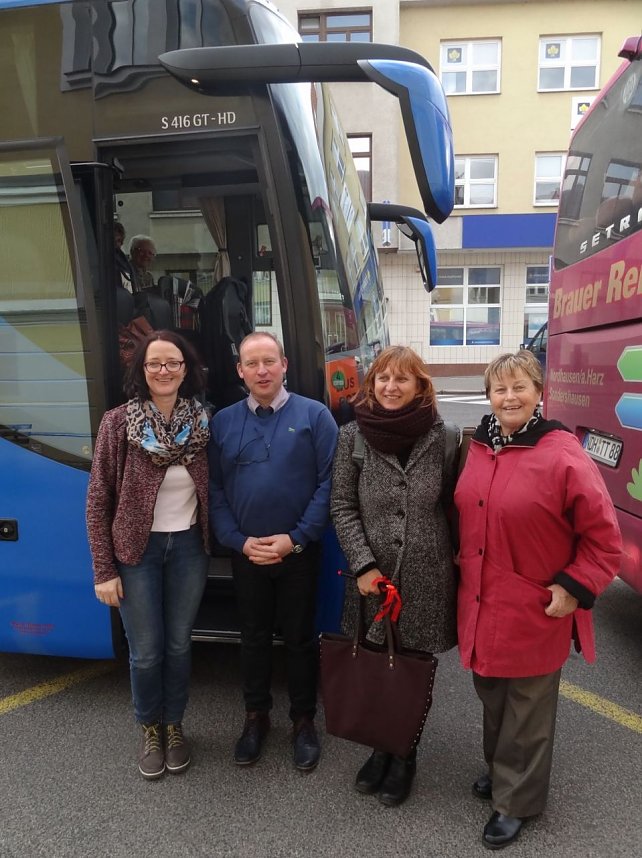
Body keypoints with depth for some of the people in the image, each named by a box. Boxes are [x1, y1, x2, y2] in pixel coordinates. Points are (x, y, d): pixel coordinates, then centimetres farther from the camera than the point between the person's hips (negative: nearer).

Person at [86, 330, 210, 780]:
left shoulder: (202, 420, -3)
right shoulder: (118, 422, -11)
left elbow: (211, 489, 6)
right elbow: (98, 500, -7)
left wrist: (211, 544, 2)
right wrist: (104, 570, -7)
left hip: (188, 547, 2)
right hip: (137, 550, -2)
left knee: (179, 644, 14)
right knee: (146, 651, 8)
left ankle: (174, 724, 37)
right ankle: (149, 729, 35)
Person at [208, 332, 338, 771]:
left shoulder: (315, 415, -6)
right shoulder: (223, 422, 3)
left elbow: (328, 483, -10)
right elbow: (215, 489, 1)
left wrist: (296, 538, -15)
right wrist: (239, 540, -10)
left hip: (299, 551, -2)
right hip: (245, 552, 2)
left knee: (300, 637, 12)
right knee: (254, 636, 16)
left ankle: (304, 721, 31)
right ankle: (256, 716, 36)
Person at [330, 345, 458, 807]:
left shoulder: (441, 437, -4)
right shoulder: (353, 435, -3)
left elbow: (453, 505, 3)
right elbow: (342, 506, -3)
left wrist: (459, 558, -1)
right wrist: (364, 565, -9)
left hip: (427, 578, 0)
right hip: (373, 577, 1)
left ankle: (405, 756, 37)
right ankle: (382, 747, 40)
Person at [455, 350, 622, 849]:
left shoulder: (563, 456, -18)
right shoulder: (478, 449, 2)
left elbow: (604, 538, -12)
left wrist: (575, 588, -16)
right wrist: (462, 563, 11)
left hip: (534, 613, -6)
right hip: (481, 605, 6)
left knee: (526, 712, 15)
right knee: (492, 699, 24)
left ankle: (516, 800, 36)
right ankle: (501, 770, 49)